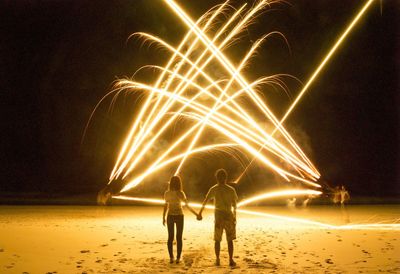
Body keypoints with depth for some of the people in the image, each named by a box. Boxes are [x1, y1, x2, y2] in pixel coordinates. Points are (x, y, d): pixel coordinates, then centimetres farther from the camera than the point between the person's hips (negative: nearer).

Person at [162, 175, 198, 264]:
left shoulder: (167, 193, -2)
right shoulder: (180, 193, -13)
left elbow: (165, 206, 1)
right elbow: (187, 205, -14)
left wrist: (164, 218, 10)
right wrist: (196, 214, -7)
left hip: (170, 216, 3)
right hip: (179, 216, -2)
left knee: (170, 237, 9)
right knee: (179, 237, 6)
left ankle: (171, 257, 4)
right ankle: (178, 258, 3)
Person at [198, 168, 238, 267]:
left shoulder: (214, 189, -2)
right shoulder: (231, 190, 0)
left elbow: (205, 201, -7)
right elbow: (234, 205, 7)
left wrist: (200, 213, -1)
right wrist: (234, 216, 21)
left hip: (218, 216, 0)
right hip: (229, 216, 0)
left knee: (217, 240, 11)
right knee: (230, 240, 6)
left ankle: (217, 260, 11)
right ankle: (231, 260, 1)